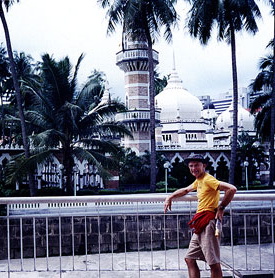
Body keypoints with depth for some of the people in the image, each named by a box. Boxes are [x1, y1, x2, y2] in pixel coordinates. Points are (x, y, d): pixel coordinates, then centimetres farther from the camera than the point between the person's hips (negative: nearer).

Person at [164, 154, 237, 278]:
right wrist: (170, 197, 30)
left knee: (214, 263, -8)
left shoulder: (208, 179, -11)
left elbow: (232, 189, -21)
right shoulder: (198, 181, 19)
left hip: (208, 223, -10)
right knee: (189, 259, 12)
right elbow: (185, 190, 38)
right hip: (200, 226, 10)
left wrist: (221, 207, -14)